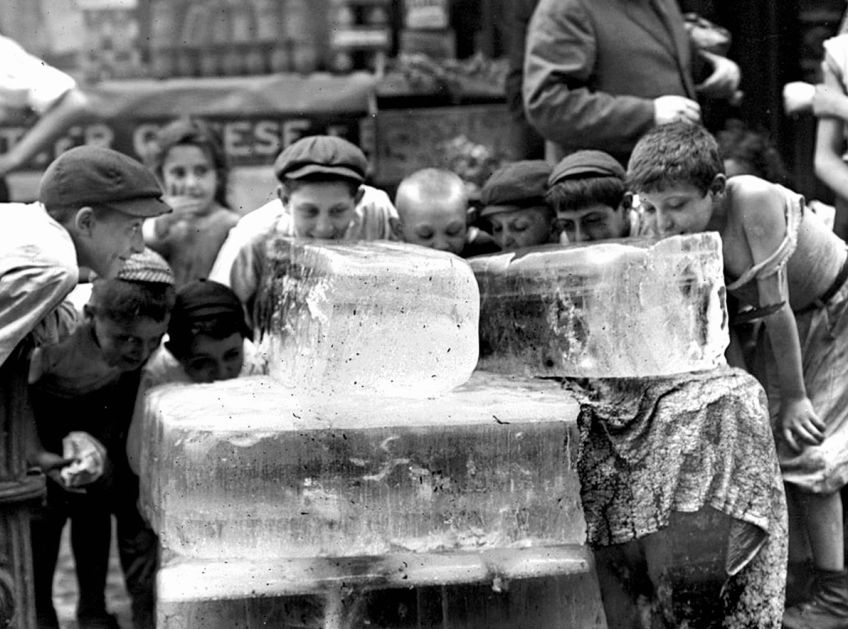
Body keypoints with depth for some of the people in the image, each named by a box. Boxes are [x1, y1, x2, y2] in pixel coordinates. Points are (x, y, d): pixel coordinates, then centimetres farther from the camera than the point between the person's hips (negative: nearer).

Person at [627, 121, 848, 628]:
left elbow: (775, 305, -28)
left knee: (805, 450, -9)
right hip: (792, 323, 6)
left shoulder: (754, 200, -34)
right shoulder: (679, 240, -15)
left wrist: (795, 395, -21)